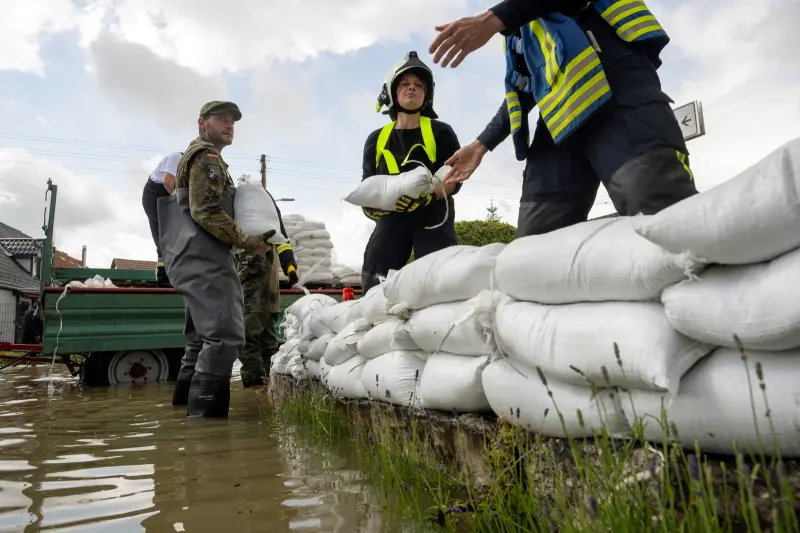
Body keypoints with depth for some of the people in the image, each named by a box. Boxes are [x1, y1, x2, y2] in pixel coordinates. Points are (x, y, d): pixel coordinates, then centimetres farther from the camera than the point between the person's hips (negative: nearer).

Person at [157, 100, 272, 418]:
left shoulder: (195, 156, 30)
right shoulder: (206, 156, -4)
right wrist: (246, 242, -14)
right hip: (204, 260, -11)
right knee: (225, 335, -17)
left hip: (194, 259, 11)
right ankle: (206, 413, -17)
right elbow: (206, 211, -17)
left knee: (204, 336, 18)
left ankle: (187, 403, 25)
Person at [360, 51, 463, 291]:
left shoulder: (441, 132, 2)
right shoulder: (376, 140, 12)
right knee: (373, 281, -7)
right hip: (392, 218, 3)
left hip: (432, 216, -3)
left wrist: (426, 195, -27)